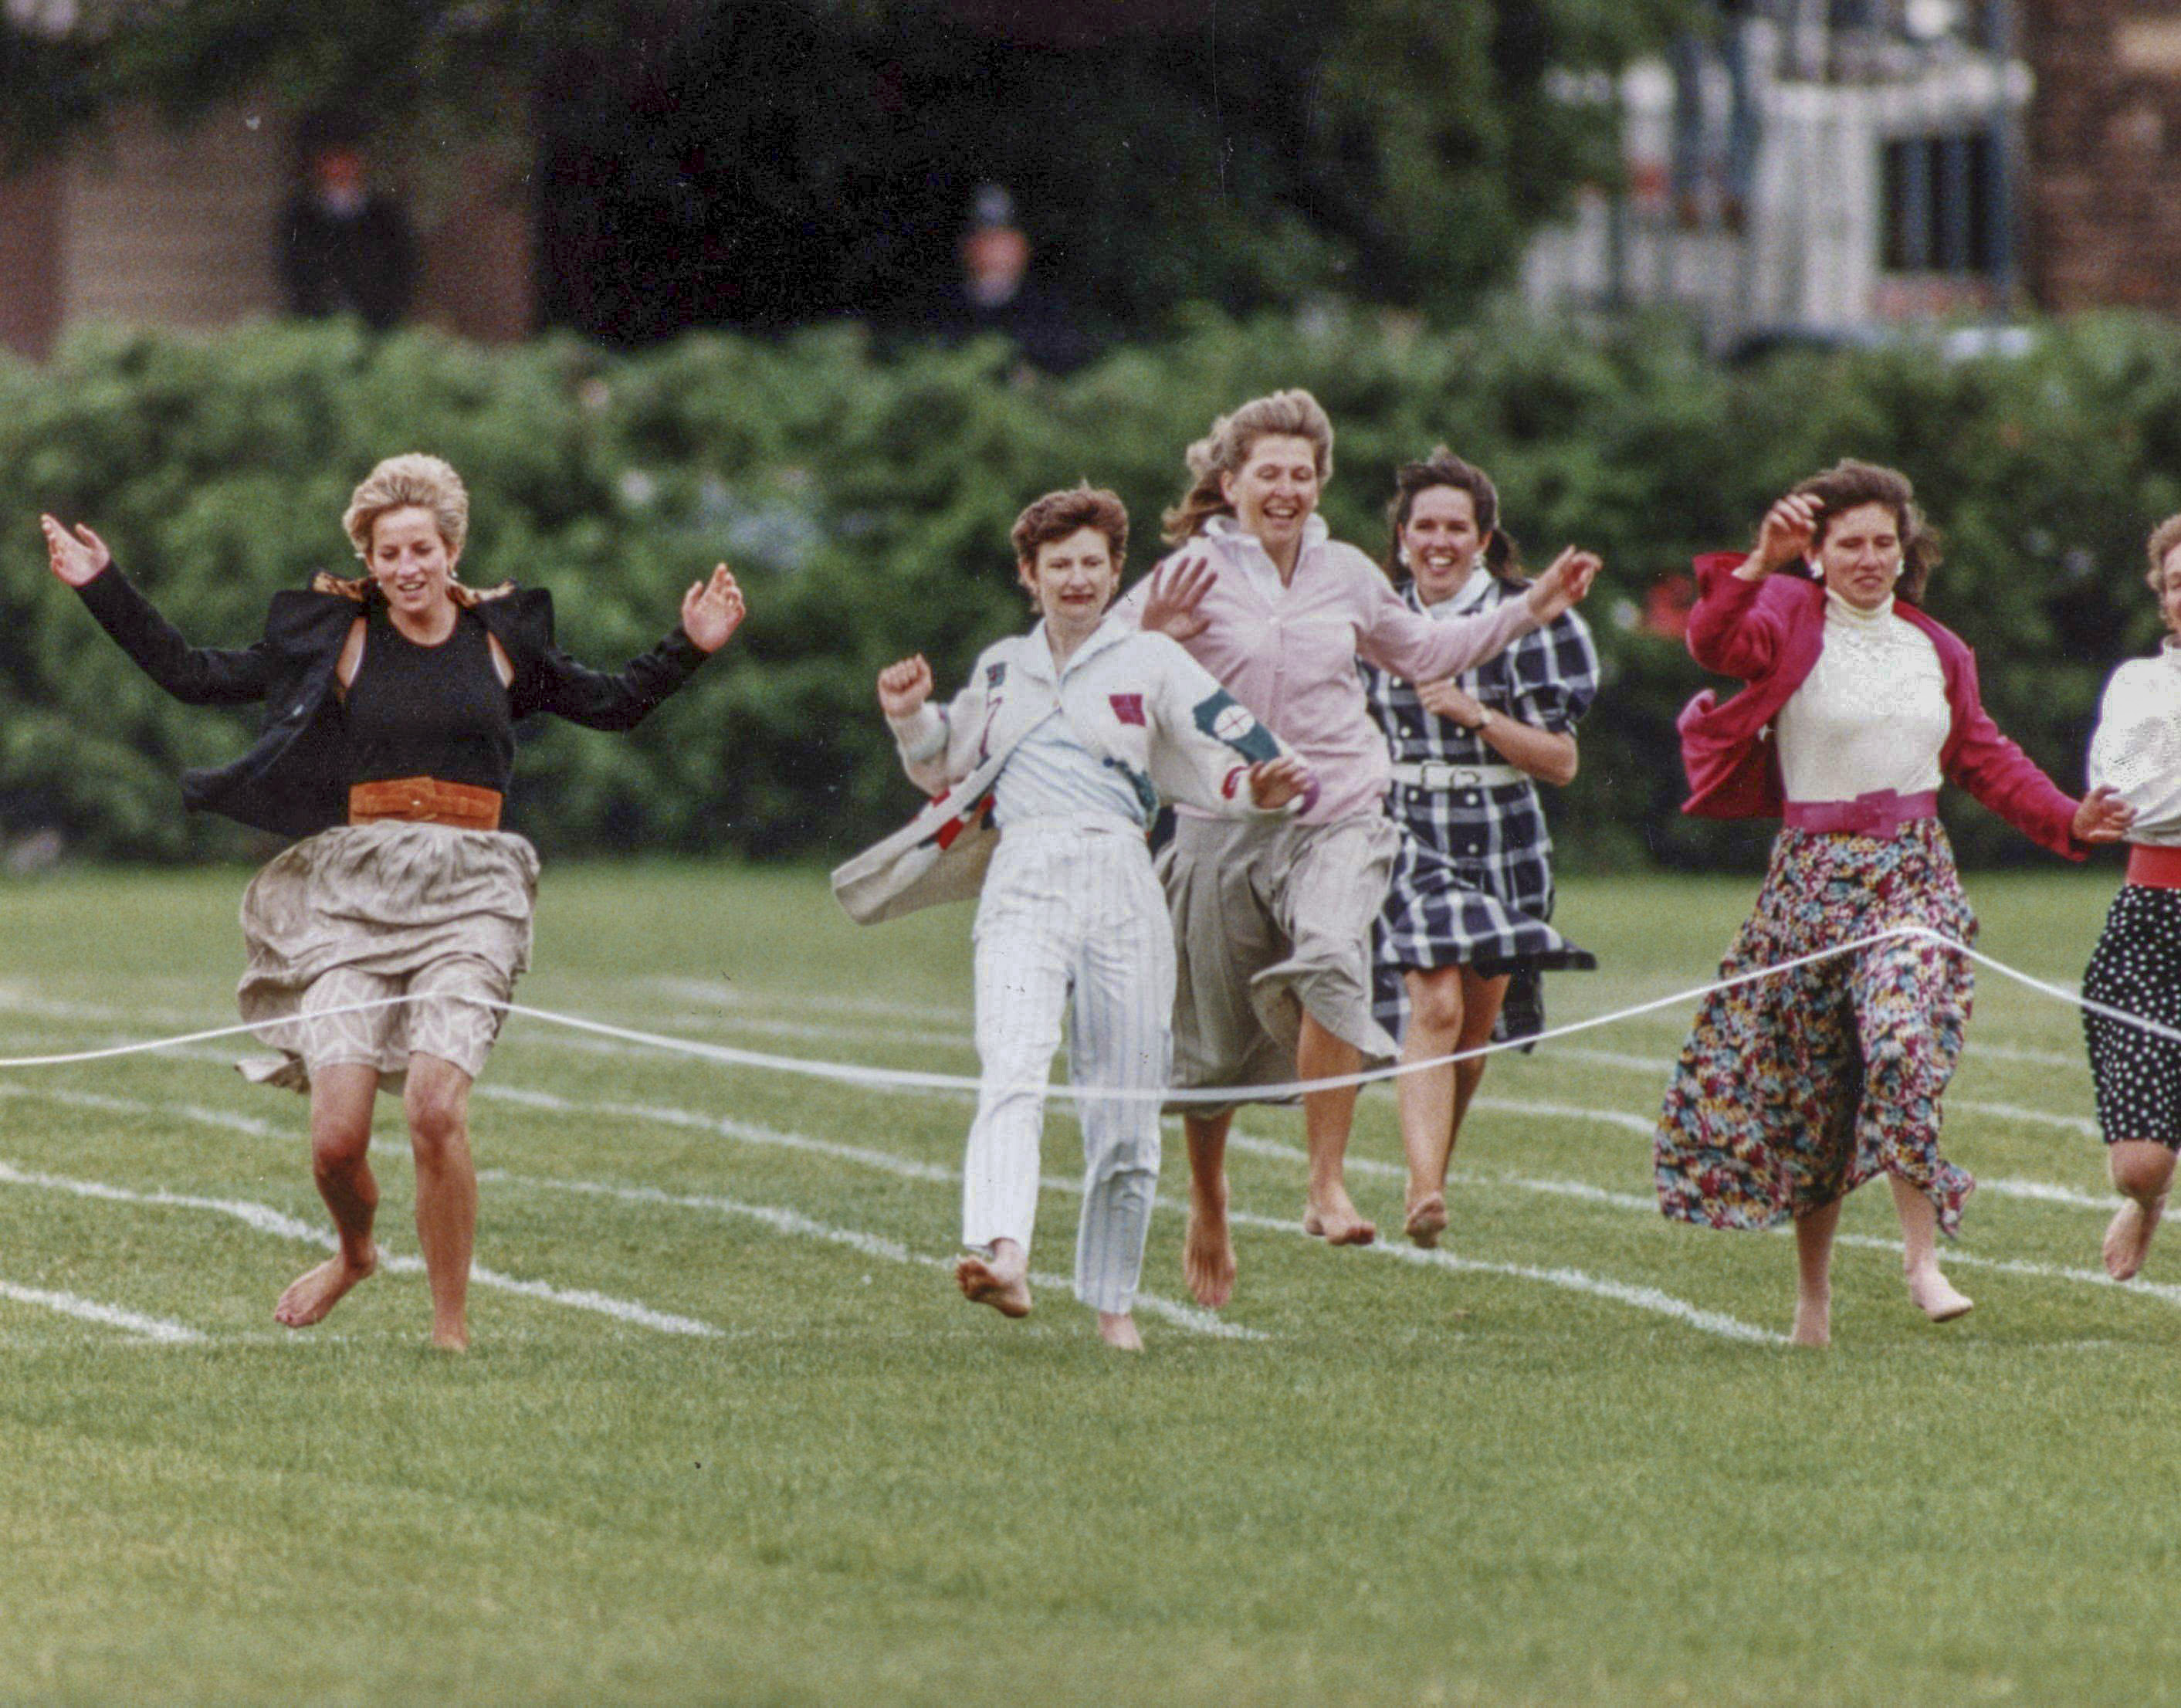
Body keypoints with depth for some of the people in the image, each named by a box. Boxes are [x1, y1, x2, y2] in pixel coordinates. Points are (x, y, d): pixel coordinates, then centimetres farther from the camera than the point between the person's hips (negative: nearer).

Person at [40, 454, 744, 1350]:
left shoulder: (499, 641, 12)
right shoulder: (334, 637, 9)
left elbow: (613, 703, 25)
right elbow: (193, 675, 14)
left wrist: (689, 646, 12)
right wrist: (105, 591, 10)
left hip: (465, 903, -1)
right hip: (352, 897, 1)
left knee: (435, 1109, -21)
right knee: (336, 1134, -10)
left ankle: (451, 1327, -7)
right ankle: (354, 1250, 26)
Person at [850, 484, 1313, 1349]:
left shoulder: (1150, 662, 11)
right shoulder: (1000, 670, 21)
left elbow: (1229, 755, 5)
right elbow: (948, 770, 34)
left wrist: (1265, 790, -17)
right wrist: (913, 721, 15)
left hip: (1120, 889, -1)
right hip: (1023, 892, 1)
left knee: (1125, 1116, 1)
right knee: (1012, 1077, -23)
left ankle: (1112, 1303, 16)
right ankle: (1004, 1260, -44)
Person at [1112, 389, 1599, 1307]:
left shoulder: (1348, 575, 10)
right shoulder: (1190, 576, -2)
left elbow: (1422, 652, 28)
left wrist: (1529, 611, 23)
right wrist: (1150, 637, -20)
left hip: (1339, 818, 1)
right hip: (1225, 826, -1)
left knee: (1332, 959, -29)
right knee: (1216, 1040, 6)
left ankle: (1327, 1186, -27)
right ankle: (1207, 1205, 32)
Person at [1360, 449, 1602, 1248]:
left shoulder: (1526, 624, -1)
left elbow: (1560, 761, -5)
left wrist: (1477, 715, -15)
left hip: (1501, 843, 1)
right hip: (1405, 836, -1)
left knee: (1476, 1025, 7)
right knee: (1434, 1005, -19)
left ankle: (1435, 1171, 29)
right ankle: (1424, 1190, -28)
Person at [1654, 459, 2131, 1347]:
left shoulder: (1934, 650, 11)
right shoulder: (1789, 620, -2)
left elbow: (1985, 758, 19)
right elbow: (1715, 643, -23)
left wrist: (2066, 818, 7)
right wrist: (1760, 565, -39)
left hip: (1914, 876, 1)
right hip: (1814, 875, -1)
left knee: (1904, 1042, -23)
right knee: (1807, 1089, 6)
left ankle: (1922, 1256, -20)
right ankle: (1812, 1286, 22)